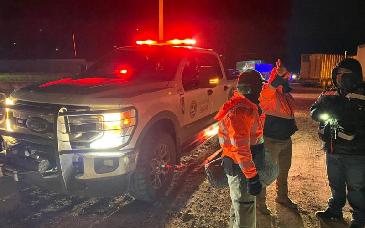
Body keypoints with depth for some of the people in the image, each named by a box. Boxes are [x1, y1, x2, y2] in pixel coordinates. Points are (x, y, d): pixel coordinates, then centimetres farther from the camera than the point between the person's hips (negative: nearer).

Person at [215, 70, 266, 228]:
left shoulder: (246, 107, 9)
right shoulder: (240, 111, -25)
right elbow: (241, 148, -30)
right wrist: (252, 177, -27)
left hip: (240, 166, 10)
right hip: (240, 168, -10)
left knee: (239, 205, 26)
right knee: (245, 209, 2)